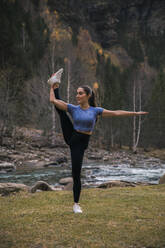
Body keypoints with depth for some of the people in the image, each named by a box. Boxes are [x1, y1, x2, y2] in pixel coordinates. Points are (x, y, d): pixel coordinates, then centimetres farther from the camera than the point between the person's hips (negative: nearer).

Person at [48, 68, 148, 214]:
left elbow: (116, 113, 1)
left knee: (76, 174, -2)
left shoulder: (95, 110, -1)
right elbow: (53, 100, -7)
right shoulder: (73, 108, 0)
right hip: (70, 137, 2)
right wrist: (52, 87, 5)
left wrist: (136, 113, 2)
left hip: (81, 143, -1)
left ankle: (76, 204, 13)